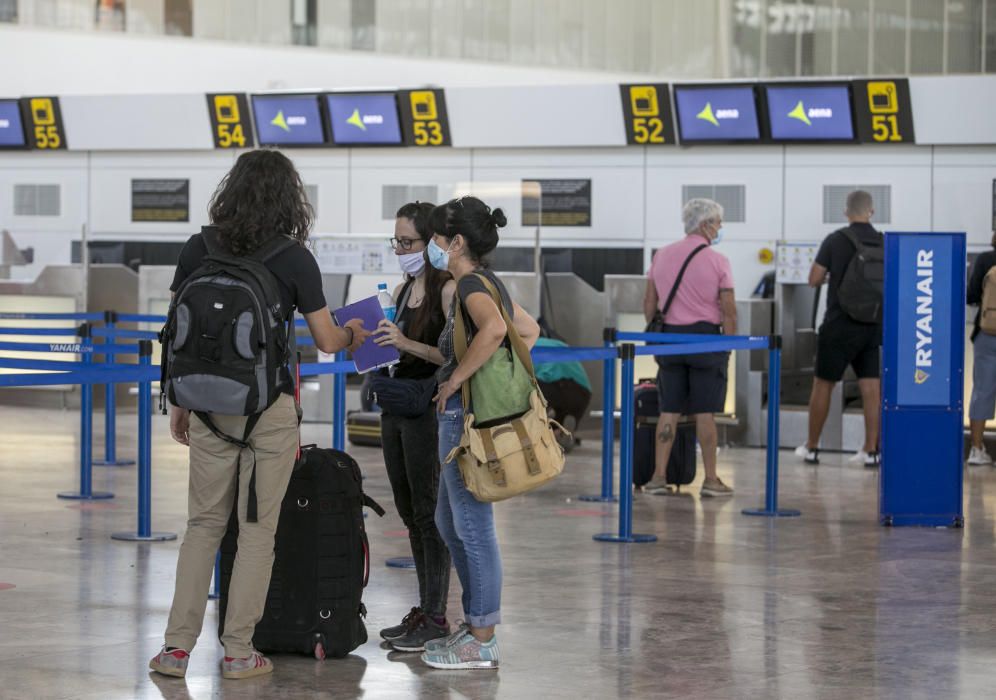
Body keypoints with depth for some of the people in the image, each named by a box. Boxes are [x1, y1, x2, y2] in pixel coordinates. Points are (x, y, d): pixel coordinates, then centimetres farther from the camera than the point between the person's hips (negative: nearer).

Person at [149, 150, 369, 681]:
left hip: (211, 406, 3)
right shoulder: (295, 260, -6)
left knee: (203, 525, 11)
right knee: (257, 530, 5)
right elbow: (326, 341, 0)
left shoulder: (197, 250, 1)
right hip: (270, 407, -3)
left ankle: (177, 647, 8)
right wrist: (352, 333, 23)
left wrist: (179, 403, 14)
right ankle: (238, 652, 7)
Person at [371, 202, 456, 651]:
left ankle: (436, 618, -1)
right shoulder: (403, 290, 15)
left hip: (429, 408, -9)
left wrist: (408, 344, -24)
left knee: (428, 513, -6)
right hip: (396, 404, 9)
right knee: (409, 511, 12)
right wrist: (374, 345, 6)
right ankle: (425, 610, 20)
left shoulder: (449, 289, -12)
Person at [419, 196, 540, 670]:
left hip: (466, 416, -10)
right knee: (449, 522, 19)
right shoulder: (489, 282, 13)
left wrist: (455, 380, -27)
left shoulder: (471, 285, -16)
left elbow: (494, 329, -37)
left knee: (473, 527, -3)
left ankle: (481, 644, 5)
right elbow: (530, 330, 26)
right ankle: (476, 625, 26)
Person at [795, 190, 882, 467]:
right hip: (872, 326, 3)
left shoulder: (835, 241, -9)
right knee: (871, 388, 3)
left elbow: (814, 280, -3)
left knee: (823, 385, 8)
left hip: (840, 325, -3)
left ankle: (811, 448, 15)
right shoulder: (884, 243, 0)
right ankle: (871, 450, 0)